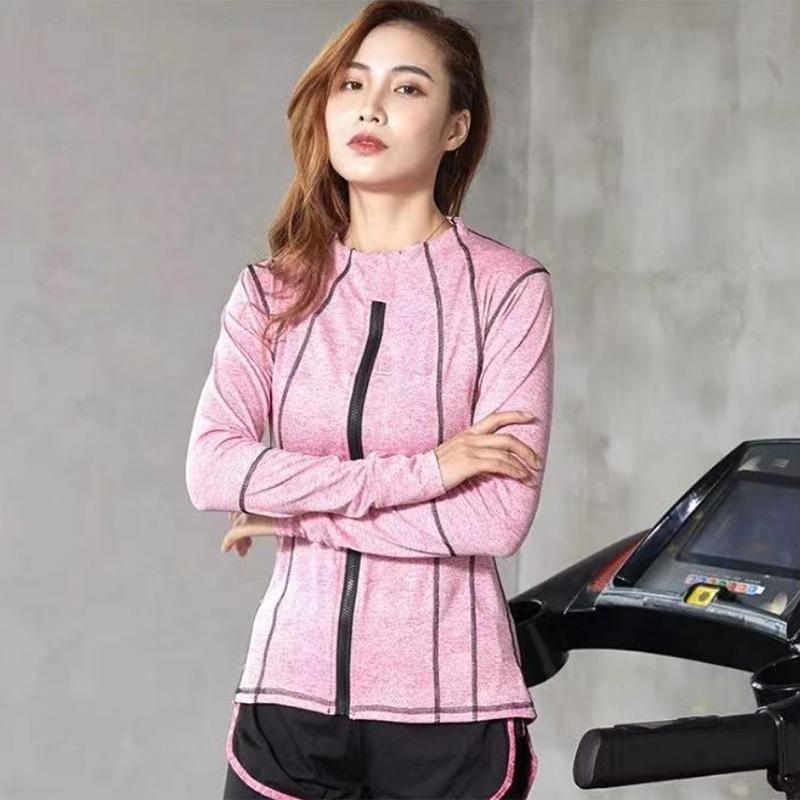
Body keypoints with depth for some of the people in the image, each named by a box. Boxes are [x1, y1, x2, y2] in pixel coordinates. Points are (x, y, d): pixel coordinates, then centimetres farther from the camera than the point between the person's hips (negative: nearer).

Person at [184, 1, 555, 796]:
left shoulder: (507, 286, -5)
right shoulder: (271, 291, 6)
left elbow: (499, 514, -13)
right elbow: (211, 469, -9)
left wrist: (297, 515, -8)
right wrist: (420, 471, -16)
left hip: (449, 706, -2)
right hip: (289, 692, 3)